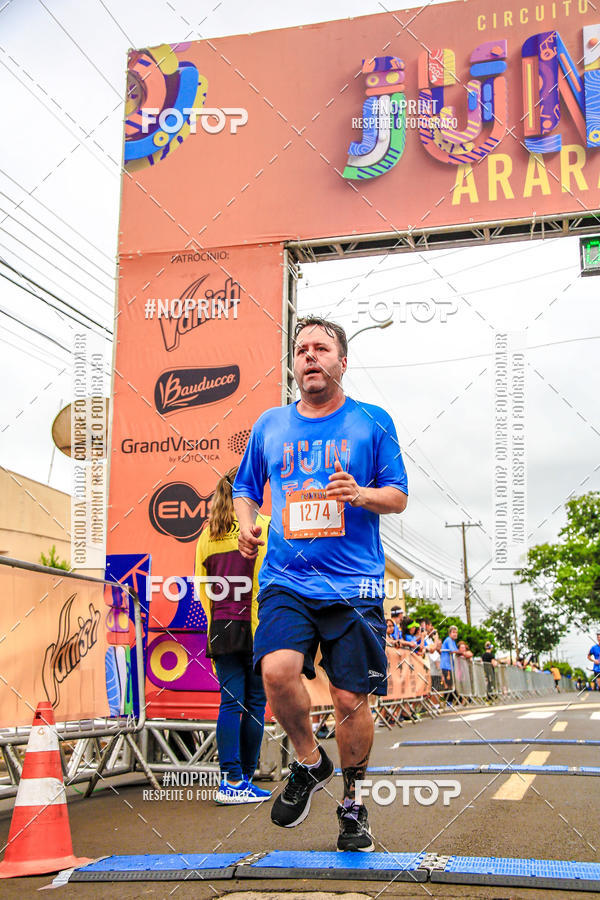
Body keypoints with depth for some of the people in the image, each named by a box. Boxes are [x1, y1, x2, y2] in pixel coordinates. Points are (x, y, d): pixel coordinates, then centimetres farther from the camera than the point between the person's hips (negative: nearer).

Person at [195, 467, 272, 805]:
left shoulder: (208, 533, 11)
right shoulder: (262, 526, -5)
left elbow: (202, 588, 13)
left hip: (221, 626, 5)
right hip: (257, 626, -4)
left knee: (230, 702, 4)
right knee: (255, 703, 4)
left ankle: (231, 779, -3)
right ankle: (244, 780, 8)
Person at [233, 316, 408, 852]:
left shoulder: (373, 422, 6)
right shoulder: (270, 425, 13)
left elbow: (399, 496, 6)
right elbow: (246, 489, 23)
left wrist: (361, 494, -15)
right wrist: (247, 523, 2)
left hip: (354, 585, -1)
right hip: (286, 581, 2)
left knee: (351, 699, -1)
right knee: (277, 670, -22)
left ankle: (353, 802, 25)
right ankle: (310, 763, 7)